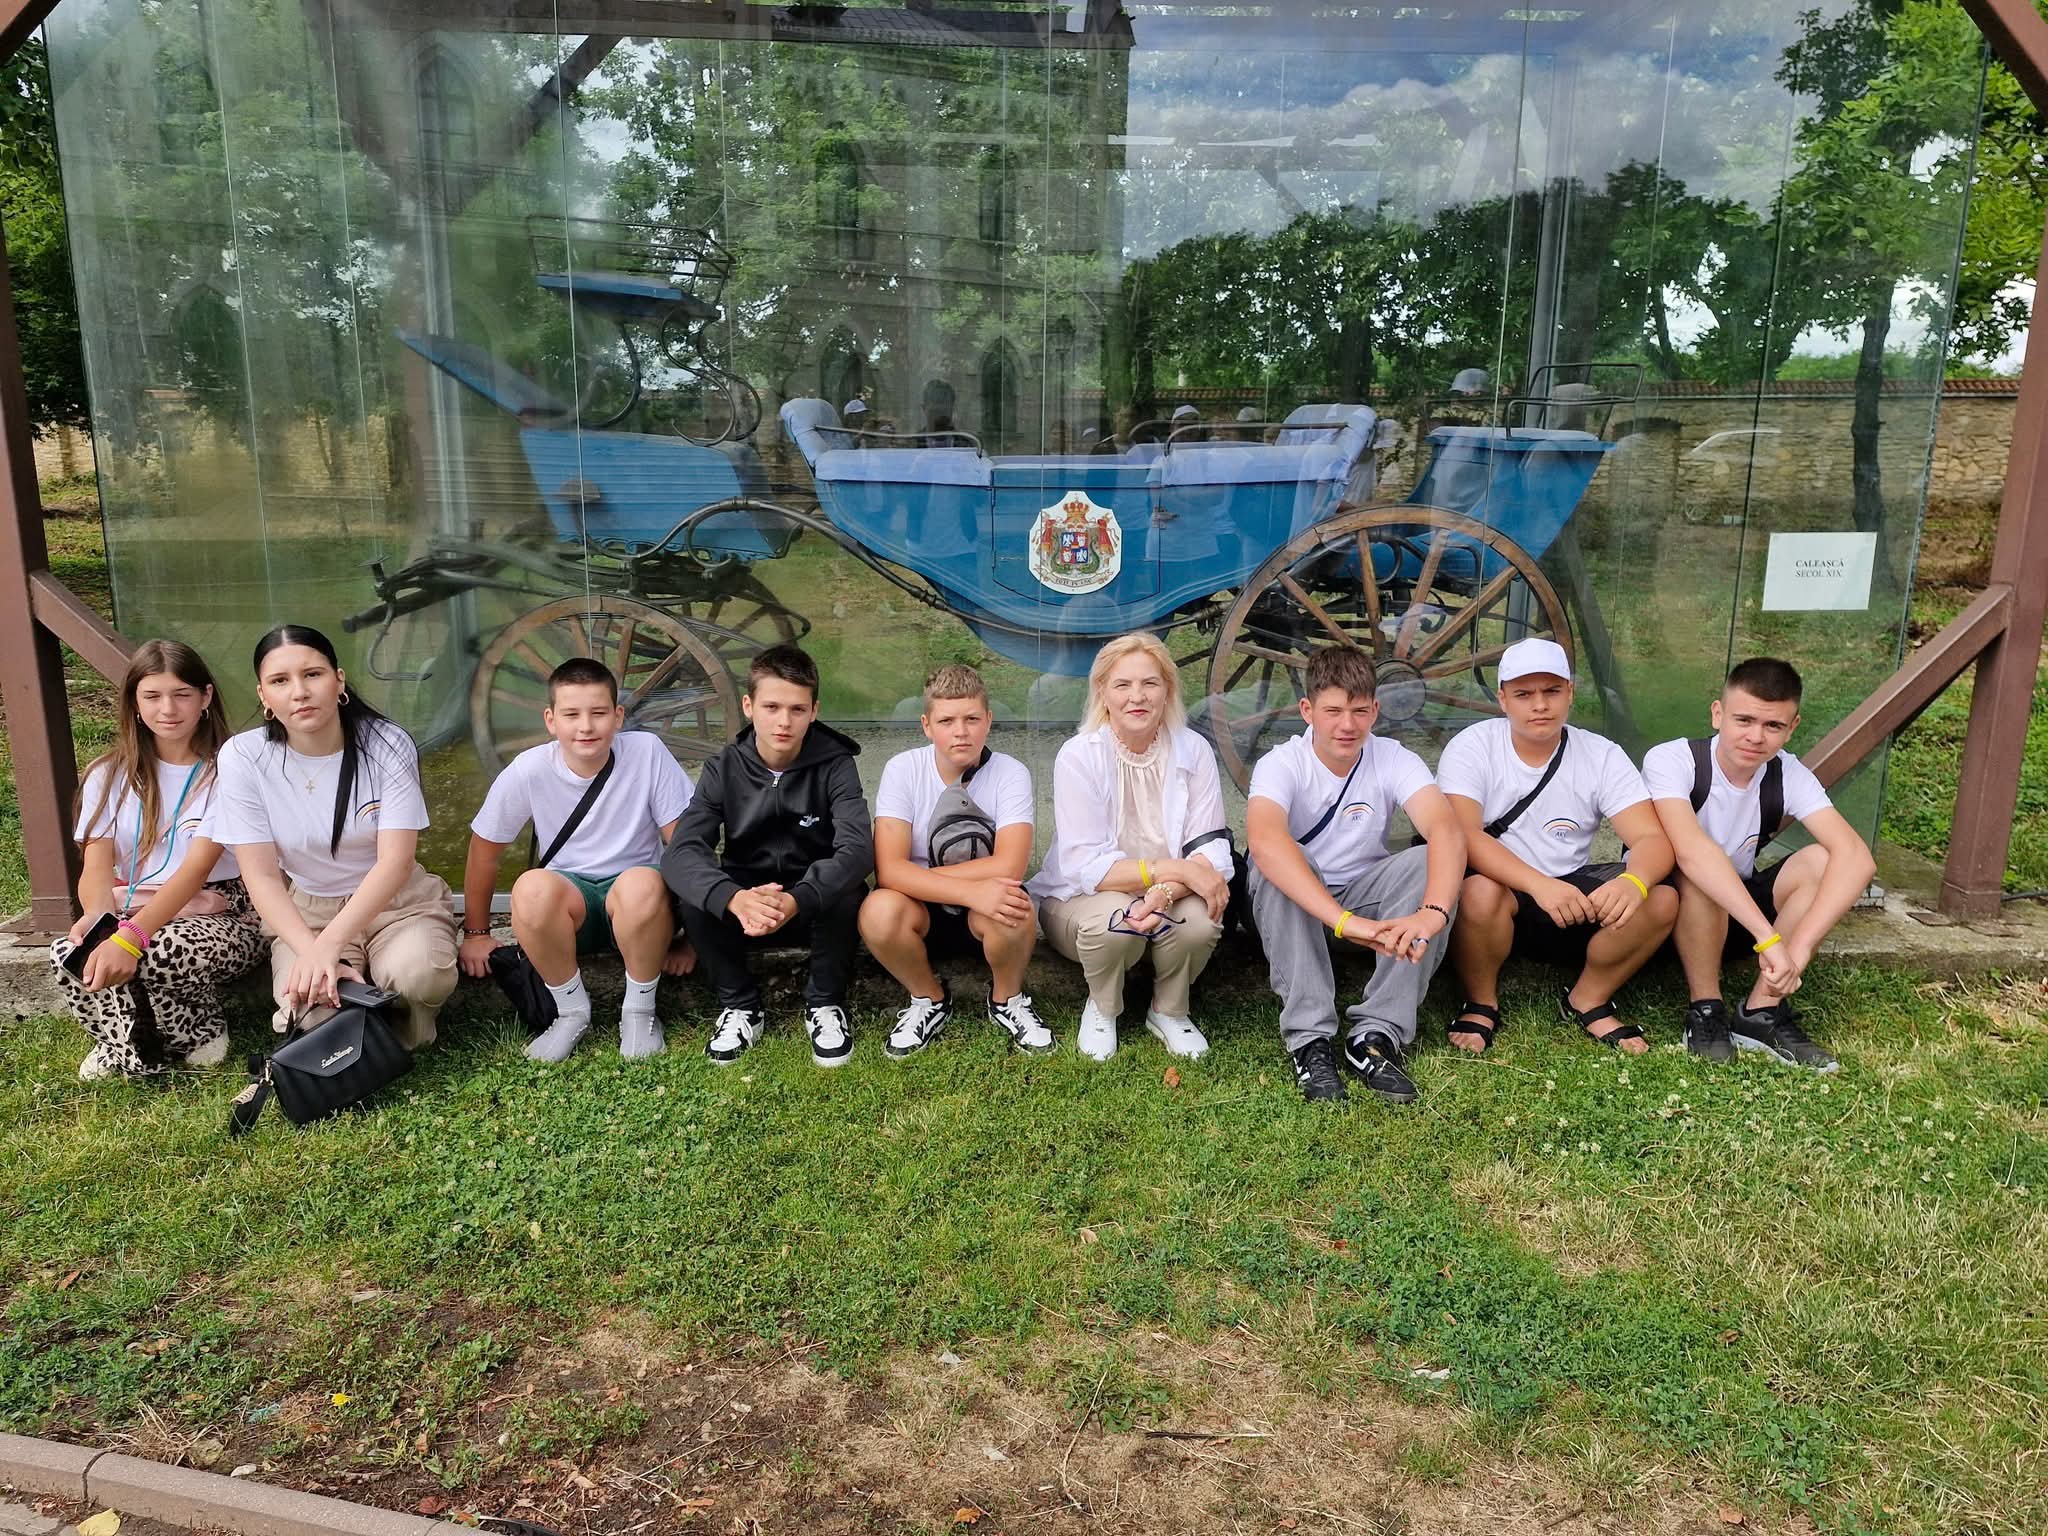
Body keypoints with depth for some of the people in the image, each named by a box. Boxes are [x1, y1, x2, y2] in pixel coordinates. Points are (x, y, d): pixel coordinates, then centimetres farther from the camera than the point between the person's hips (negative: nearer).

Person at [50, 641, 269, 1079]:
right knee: (70, 955, -28)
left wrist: (132, 937, -33)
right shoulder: (109, 774, 8)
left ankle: (128, 1049, 0)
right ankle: (195, 1033, -9)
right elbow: (96, 866, -2)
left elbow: (197, 866, -18)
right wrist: (97, 914, -27)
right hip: (131, 915, 4)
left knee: (146, 958, -34)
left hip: (217, 918, -4)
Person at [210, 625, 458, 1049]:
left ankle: (397, 1045, 1)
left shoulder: (388, 745, -13)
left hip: (396, 900, -1)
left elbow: (396, 861, -19)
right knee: (317, 1008, -29)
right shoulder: (243, 757, -9)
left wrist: (328, 944, -32)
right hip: (303, 912, 1)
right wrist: (311, 952, -26)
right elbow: (261, 876, -10)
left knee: (420, 976, -34)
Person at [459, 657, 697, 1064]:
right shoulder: (529, 770, -10)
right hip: (567, 903, 2)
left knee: (642, 884, -37)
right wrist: (477, 933, 11)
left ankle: (640, 1011, -11)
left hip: (635, 907, -1)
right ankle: (571, 1011, -8)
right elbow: (485, 847, 5)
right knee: (532, 888, -33)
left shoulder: (647, 752, -14)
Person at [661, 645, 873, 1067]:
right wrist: (734, 898, -45)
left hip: (815, 903, -1)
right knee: (696, 897, -28)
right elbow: (681, 852, -23)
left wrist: (797, 900, -46)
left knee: (846, 892, -32)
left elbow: (857, 848, -28)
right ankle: (740, 1006, -4)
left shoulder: (834, 764, -13)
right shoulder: (724, 768, -10)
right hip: (744, 902, 1)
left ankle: (825, 1003, -7)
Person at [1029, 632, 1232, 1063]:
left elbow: (1211, 849, -12)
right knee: (1113, 919, -35)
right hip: (1080, 899, -2)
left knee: (1200, 921, -30)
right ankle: (1101, 1008, -1)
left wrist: (1167, 891, -34)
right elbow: (1085, 866, -22)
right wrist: (1179, 868, -30)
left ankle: (1169, 1011, 3)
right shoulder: (1079, 756, -16)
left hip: (1170, 899, 2)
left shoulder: (1194, 751, -9)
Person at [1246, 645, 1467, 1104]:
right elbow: (1264, 841, -43)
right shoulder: (1282, 764, -21)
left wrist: (1434, 912, -52)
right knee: (1277, 870, -35)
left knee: (1429, 863, -26)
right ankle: (1309, 1041, -30)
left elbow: (1447, 829, -32)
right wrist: (1344, 921, -55)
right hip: (1295, 903, -2)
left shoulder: (1394, 760, -14)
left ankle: (1377, 1036, -26)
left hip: (1364, 892, 2)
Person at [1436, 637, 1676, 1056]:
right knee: (1480, 891, -37)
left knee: (1661, 900, -21)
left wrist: (1633, 881, -38)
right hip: (1499, 892, -3)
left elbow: (1653, 839, -13)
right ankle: (1481, 1003, -7)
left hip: (1569, 898, 3)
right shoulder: (1472, 748, -11)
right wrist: (1539, 885, -41)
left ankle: (1588, 1000, 4)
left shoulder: (1602, 755, -3)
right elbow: (1462, 835, -26)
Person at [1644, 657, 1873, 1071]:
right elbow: (1691, 850, -41)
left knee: (1822, 860, -19)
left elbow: (1856, 858, -24)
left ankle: (1762, 1013, -15)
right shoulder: (1671, 760, -23)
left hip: (1735, 911, 4)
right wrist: (1769, 938, -48)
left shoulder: (1789, 775, -11)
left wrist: (1799, 946, -40)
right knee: (1700, 872, -35)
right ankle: (1705, 1011, -18)